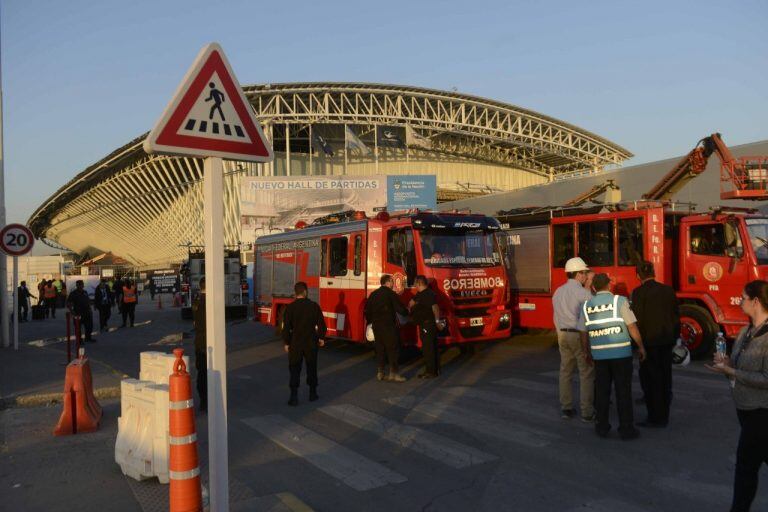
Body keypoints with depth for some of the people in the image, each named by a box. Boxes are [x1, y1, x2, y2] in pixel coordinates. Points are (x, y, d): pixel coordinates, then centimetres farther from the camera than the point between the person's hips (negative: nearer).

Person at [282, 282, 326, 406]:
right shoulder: (314, 306, -6)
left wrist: (286, 343, 4)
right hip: (311, 343, 1)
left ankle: (294, 396, 2)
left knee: (295, 369, 6)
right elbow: (321, 324, -1)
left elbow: (286, 327, -7)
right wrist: (321, 338, 14)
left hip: (295, 343, -1)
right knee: (311, 368, 15)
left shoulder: (290, 307, -9)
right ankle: (313, 393, 23)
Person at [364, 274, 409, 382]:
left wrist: (371, 321, 23)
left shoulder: (373, 294, 11)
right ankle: (393, 374, -1)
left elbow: (367, 310, 14)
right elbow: (400, 309, -11)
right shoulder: (391, 294, -10)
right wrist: (407, 312, 9)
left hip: (376, 326, 7)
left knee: (380, 349, 12)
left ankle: (380, 373, 14)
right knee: (393, 349, 0)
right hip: (388, 326, -7)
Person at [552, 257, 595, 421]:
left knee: (565, 372, 12)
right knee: (586, 374, 1)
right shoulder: (583, 293, -12)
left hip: (563, 335, 7)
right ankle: (587, 412, 4)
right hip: (580, 335, -7)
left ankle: (566, 408, 18)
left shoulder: (558, 292, 9)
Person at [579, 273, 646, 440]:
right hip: (621, 353, -3)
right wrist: (641, 347, 0)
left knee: (602, 391, 11)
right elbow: (632, 326, -10)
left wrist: (587, 352, 20)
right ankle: (626, 429, 7)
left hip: (599, 355, 3)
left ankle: (602, 427, 16)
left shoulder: (587, 305, 4)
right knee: (623, 391, 3)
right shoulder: (619, 301, -8)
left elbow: (583, 333, 8)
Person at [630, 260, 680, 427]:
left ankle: (655, 417, 5)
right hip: (667, 340, 6)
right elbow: (676, 315, 8)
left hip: (649, 341, -5)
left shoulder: (638, 292, -12)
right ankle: (664, 416, 23)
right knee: (665, 377, 13)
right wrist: (674, 337, 16)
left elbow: (637, 319, -14)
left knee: (650, 378, 3)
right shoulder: (668, 290, 3)